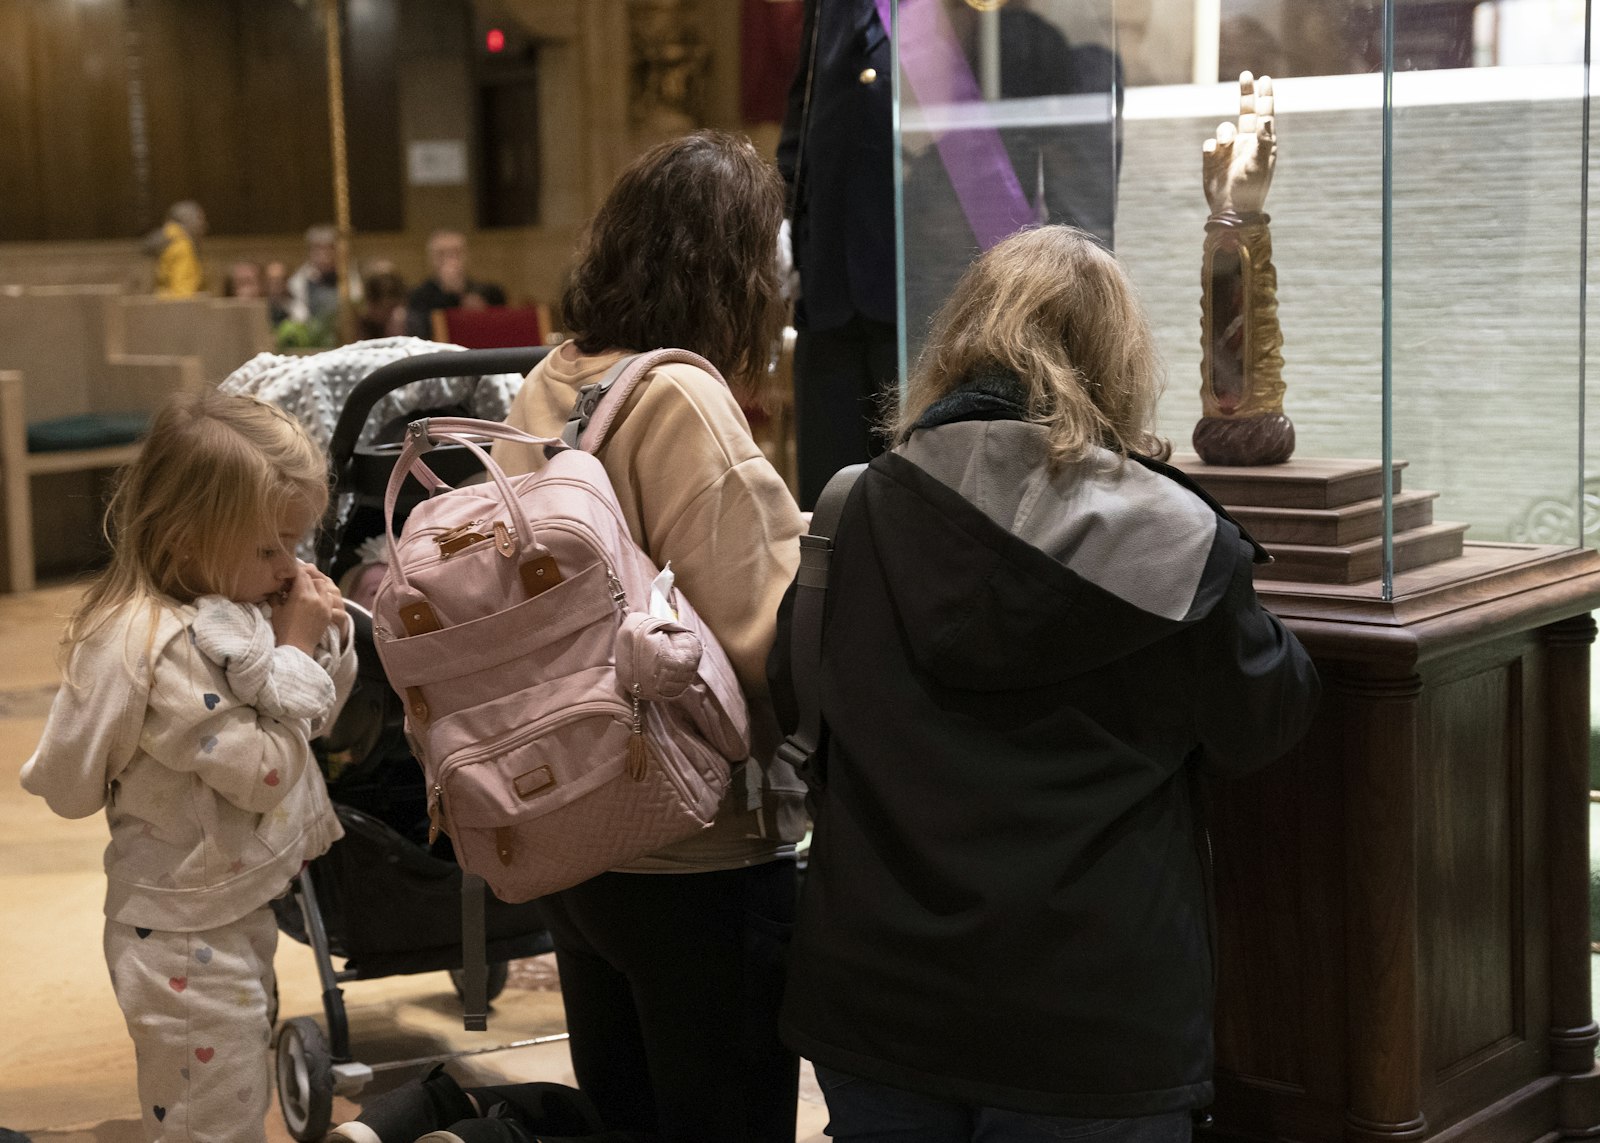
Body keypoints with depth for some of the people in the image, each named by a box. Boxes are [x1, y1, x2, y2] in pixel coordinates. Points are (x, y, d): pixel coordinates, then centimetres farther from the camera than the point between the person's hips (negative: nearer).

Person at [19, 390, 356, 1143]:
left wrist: (325, 643, -6)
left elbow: (315, 720, 12)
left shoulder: (225, 612, 2)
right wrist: (297, 652, -18)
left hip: (234, 918, 10)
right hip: (188, 942, -10)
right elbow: (266, 771, -25)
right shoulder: (166, 649, -26)